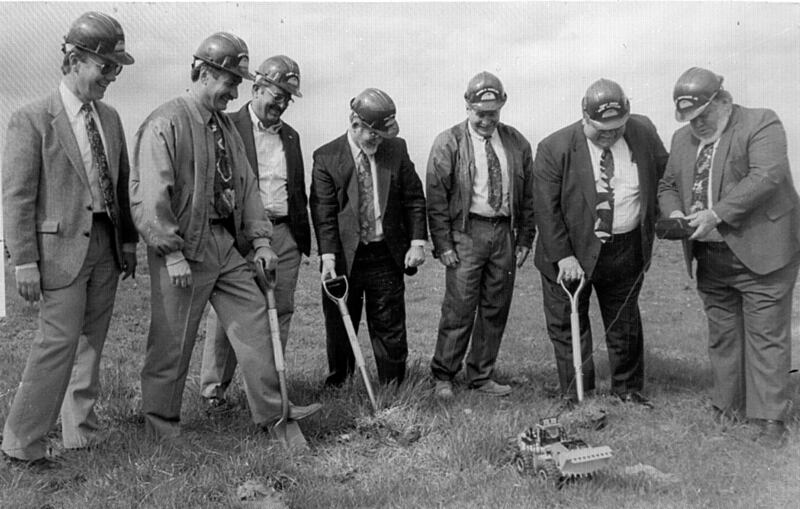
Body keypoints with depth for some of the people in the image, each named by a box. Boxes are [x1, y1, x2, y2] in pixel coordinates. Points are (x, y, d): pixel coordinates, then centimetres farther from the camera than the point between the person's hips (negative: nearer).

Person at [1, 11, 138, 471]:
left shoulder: (110, 118, 12)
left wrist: (128, 240, 13)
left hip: (106, 247, 6)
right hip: (61, 247, -6)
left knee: (91, 343, 13)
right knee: (59, 342, -6)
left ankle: (82, 430, 26)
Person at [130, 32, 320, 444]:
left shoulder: (225, 126, 14)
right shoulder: (165, 124, -12)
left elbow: (246, 185, 16)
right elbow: (150, 195, -17)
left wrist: (260, 238, 10)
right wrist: (171, 252, -20)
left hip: (227, 244, 8)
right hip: (184, 249, -8)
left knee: (254, 322, 6)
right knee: (172, 342, 4)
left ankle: (271, 413, 16)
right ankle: (162, 427, 22)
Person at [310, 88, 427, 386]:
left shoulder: (397, 149, 2)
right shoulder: (326, 157, -6)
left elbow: (414, 199, 6)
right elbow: (323, 212, -9)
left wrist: (417, 242, -3)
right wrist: (328, 257, -17)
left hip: (387, 255, 2)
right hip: (344, 257, -2)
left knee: (390, 329, 9)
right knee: (339, 329, 10)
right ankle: (337, 390, 28)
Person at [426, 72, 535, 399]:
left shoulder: (517, 143, 10)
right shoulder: (448, 143, -2)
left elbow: (528, 195, 14)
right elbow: (436, 197, -4)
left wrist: (525, 239, 8)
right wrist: (443, 244, -10)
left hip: (504, 232, 4)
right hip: (466, 232, -4)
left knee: (496, 310, 8)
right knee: (459, 309, -4)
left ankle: (481, 377, 21)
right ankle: (442, 376, 12)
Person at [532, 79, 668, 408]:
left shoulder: (644, 132, -3)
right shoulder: (555, 148, -16)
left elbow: (665, 175, 13)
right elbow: (546, 209, -15)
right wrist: (563, 256, -19)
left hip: (627, 251, 3)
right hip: (571, 251, -3)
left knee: (625, 324, 16)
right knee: (567, 325, 7)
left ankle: (628, 390, 33)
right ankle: (575, 395, 22)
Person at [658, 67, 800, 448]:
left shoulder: (761, 123, -8)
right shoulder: (683, 139, 11)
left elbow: (767, 176, -21)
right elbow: (668, 185, 17)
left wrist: (717, 213, -27)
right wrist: (673, 213, -5)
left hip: (760, 253, -6)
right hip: (710, 259, 6)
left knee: (766, 337, 0)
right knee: (722, 336, 14)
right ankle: (728, 405, 28)